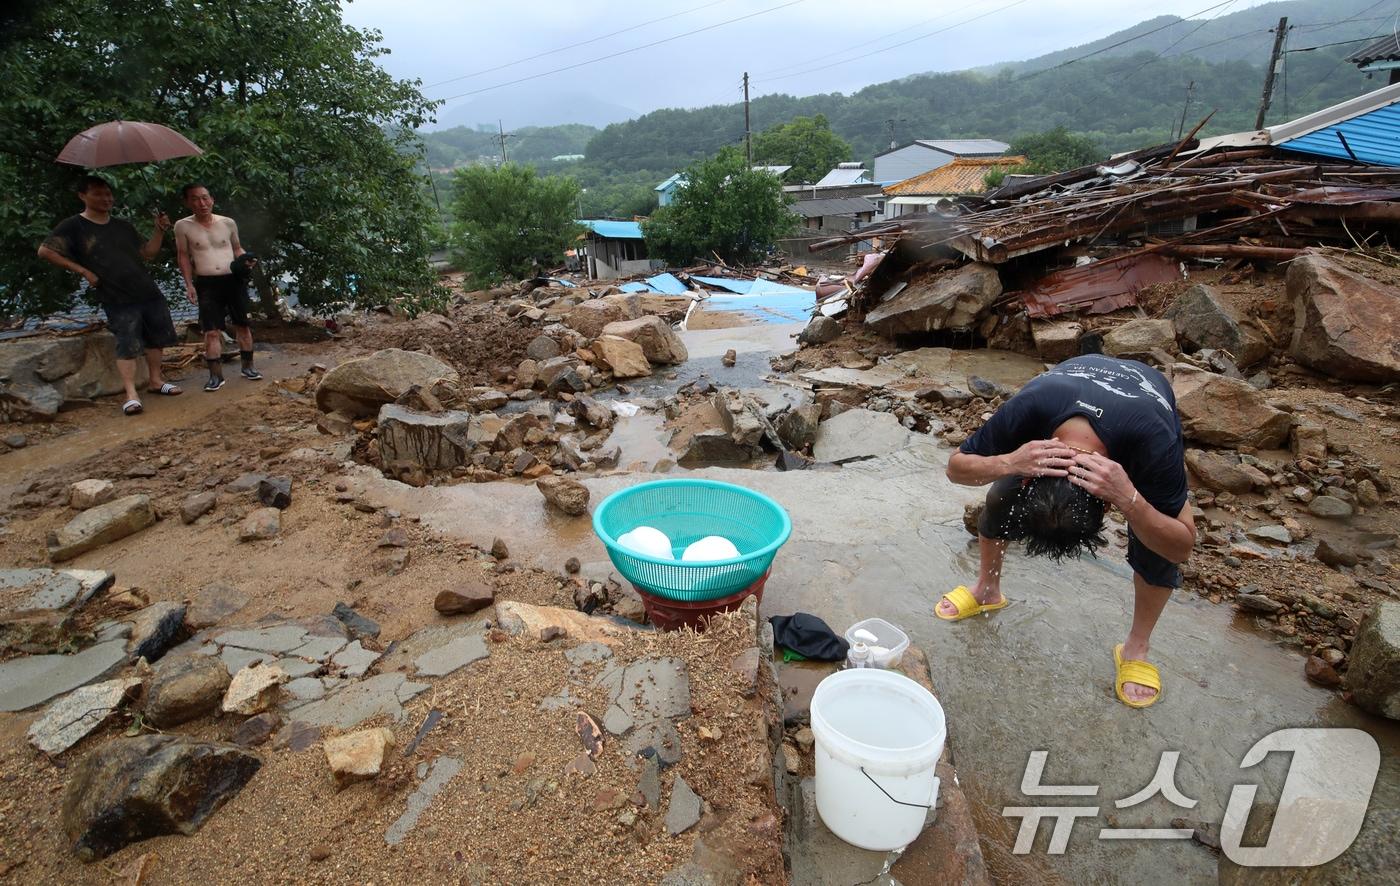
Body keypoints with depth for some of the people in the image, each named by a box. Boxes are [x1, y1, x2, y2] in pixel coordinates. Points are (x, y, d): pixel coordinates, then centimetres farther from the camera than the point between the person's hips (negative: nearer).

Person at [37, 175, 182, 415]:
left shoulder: (123, 226, 14)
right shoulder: (73, 226, -1)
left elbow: (148, 253, 12)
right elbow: (45, 251, -4)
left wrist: (159, 230, -1)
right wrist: (83, 271, -9)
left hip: (149, 294, 5)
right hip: (118, 301, -5)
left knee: (155, 339, 10)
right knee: (128, 346, -11)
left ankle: (156, 381, 23)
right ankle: (131, 395, -11)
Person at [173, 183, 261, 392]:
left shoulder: (228, 222, 2)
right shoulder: (183, 226, -2)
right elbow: (183, 256, 6)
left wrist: (245, 260, -5)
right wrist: (189, 284, -1)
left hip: (234, 280, 2)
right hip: (206, 284, -1)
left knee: (242, 324, 8)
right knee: (211, 331, -5)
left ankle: (247, 366, 21)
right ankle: (216, 375, 0)